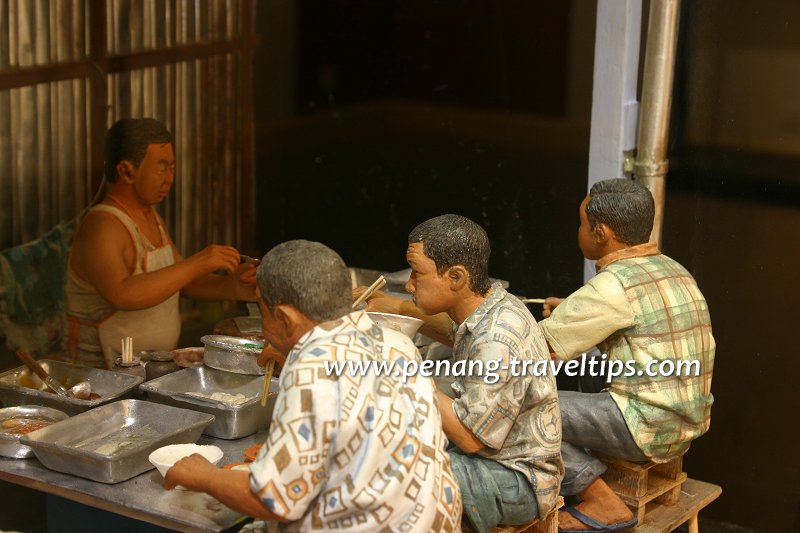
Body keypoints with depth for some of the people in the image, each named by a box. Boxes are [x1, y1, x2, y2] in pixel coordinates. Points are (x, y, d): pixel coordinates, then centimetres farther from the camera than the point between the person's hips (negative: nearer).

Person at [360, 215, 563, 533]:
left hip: (519, 482, -10)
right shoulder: (492, 307, 1)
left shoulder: (497, 343, -28)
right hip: (493, 458, 10)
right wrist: (400, 308, 17)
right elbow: (459, 330, 28)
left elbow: (469, 437, -23)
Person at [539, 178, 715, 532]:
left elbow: (539, 346, -13)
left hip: (648, 429, -10)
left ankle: (601, 502, -4)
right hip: (685, 422, 10)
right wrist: (571, 311, 21)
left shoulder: (615, 284, -17)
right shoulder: (672, 270, 10)